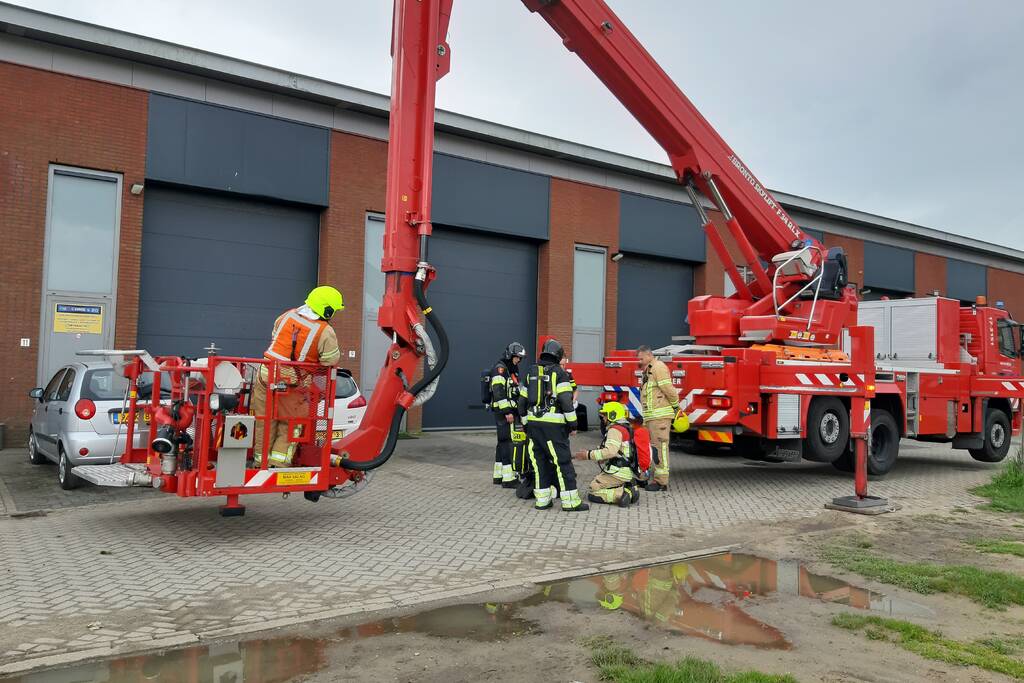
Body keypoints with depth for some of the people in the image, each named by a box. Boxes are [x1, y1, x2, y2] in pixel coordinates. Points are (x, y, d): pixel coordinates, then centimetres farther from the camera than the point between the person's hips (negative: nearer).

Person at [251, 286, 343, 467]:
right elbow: (332, 362, -7)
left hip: (266, 377, 5)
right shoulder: (325, 333, -14)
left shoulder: (287, 315, 4)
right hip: (291, 387, -5)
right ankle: (278, 464, 7)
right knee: (290, 426, 13)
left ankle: (262, 462, 25)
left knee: (265, 425, 16)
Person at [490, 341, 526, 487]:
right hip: (503, 412, -10)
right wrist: (507, 412, -23)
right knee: (508, 443, -12)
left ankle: (498, 475, 20)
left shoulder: (512, 371, 21)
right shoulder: (500, 369, -11)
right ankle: (508, 478, -12)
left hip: (510, 411, 10)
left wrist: (517, 412, 24)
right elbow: (498, 392, -20)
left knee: (503, 443, 13)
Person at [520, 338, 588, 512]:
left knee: (540, 462, 11)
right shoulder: (559, 372, -4)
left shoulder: (531, 373, 15)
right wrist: (573, 424, -7)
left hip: (533, 424, 6)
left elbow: (522, 401, 17)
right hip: (553, 425, -6)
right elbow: (566, 400, -13)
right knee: (563, 461, -3)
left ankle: (542, 499, 12)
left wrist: (526, 424, 25)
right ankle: (570, 501, -3)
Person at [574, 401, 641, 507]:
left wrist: (588, 455, -22)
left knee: (592, 494, -5)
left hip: (618, 472, -10)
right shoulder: (625, 428, 19)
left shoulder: (615, 430, -13)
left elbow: (610, 451, -26)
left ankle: (623, 494, -18)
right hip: (626, 471, 10)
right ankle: (629, 489, 4)